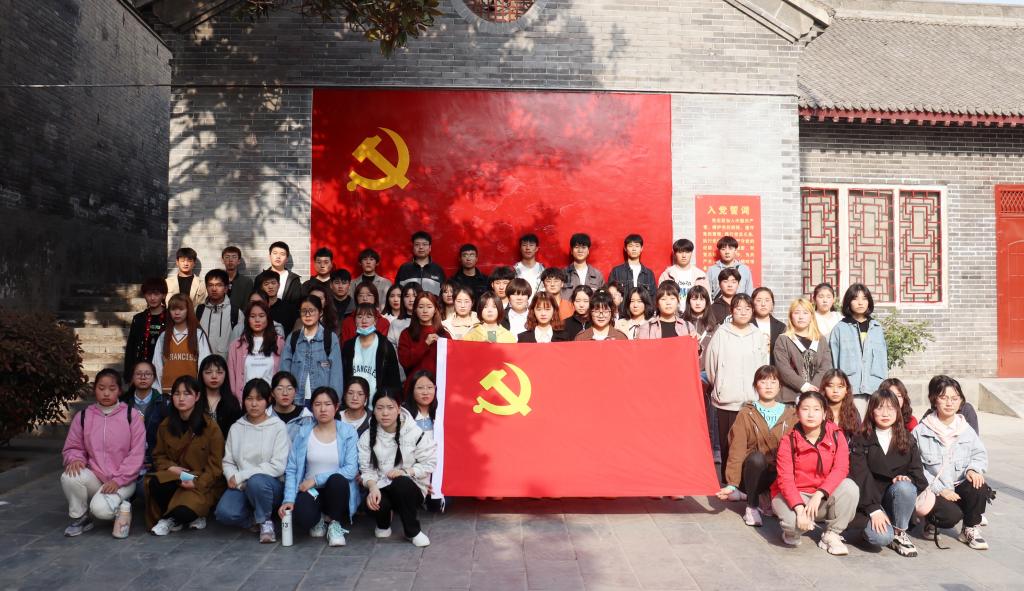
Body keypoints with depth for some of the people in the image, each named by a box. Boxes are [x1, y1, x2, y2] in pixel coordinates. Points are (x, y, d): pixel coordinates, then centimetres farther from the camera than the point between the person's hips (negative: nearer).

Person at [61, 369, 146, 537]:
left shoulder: (132, 415, -5)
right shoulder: (82, 416, 4)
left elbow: (137, 454, -7)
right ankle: (80, 518, -3)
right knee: (69, 477, -28)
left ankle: (118, 503, 9)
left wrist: (118, 480, -16)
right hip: (94, 477, 3)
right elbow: (72, 447, 9)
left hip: (122, 481, -3)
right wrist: (75, 459, -16)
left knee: (101, 509, -28)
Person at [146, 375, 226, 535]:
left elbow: (215, 465, -7)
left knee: (183, 511, -32)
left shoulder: (210, 427, -7)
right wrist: (170, 468, -10)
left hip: (203, 484, -4)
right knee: (155, 484, -31)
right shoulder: (165, 425, 7)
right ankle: (173, 518, -2)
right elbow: (159, 456, 13)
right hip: (174, 479, 4)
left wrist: (197, 483, -22)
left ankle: (170, 519, 8)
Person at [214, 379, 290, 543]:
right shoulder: (236, 428, 9)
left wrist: (241, 476, -13)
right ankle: (257, 518, 2)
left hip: (271, 485, -3)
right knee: (224, 513, -28)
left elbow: (278, 466, -12)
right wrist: (232, 477, -14)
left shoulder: (278, 427, -4)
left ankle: (265, 520, -10)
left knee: (256, 482, -38)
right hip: (241, 486, 3)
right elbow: (228, 461, 8)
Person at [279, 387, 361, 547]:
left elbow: (351, 469, -16)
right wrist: (289, 499, -16)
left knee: (337, 479, -36)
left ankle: (334, 522, -7)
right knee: (300, 520, -30)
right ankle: (320, 518, 9)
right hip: (311, 491, 1)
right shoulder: (303, 433, 1)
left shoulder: (348, 433, -6)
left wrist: (317, 479, -20)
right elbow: (291, 469, -2)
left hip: (338, 489, -1)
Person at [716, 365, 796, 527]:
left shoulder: (790, 414, 6)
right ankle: (752, 506, -15)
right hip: (754, 471, -3)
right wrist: (732, 484, -16)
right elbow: (737, 450, -8)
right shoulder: (746, 414, -1)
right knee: (757, 457, -35)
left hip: (780, 475, 3)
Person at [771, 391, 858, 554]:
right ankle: (792, 531, 6)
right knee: (794, 521, -35)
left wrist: (819, 494, -30)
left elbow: (841, 469, -17)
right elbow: (785, 479, -17)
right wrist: (800, 508, -32)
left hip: (824, 496, 3)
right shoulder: (788, 441, -11)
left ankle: (831, 535, -8)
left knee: (849, 487, -26)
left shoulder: (836, 435, -6)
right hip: (794, 494, -3)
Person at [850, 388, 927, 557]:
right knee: (881, 537, -30)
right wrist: (874, 510, -21)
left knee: (904, 487, -33)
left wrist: (907, 479, -21)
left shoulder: (907, 440, 10)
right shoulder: (860, 440, -1)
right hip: (869, 500, -3)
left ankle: (899, 533, -10)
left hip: (897, 495, 3)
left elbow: (917, 473, 4)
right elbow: (859, 477, -10)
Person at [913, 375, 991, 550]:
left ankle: (970, 530, -2)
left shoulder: (966, 429, 7)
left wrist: (973, 469, -15)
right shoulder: (921, 432, -7)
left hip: (960, 486, 4)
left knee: (980, 488, -28)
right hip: (932, 490, -4)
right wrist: (939, 490, -16)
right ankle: (931, 521, 10)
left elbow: (980, 454, 8)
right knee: (951, 515, -29)